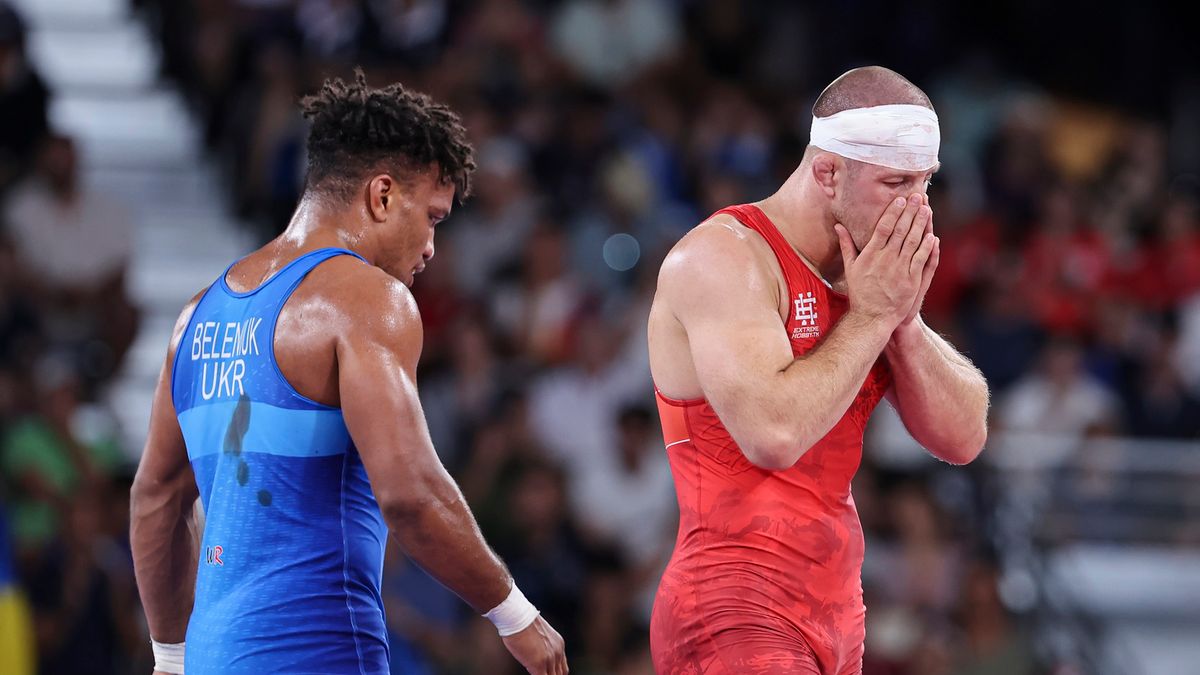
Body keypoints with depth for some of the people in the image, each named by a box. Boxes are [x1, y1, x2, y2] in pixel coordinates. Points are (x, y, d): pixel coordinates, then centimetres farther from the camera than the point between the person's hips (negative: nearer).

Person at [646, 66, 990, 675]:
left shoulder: (869, 272, 13)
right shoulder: (725, 256, -12)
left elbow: (964, 438, 10)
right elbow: (773, 434, -25)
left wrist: (905, 320, -5)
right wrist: (871, 315, -15)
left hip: (833, 620, 8)